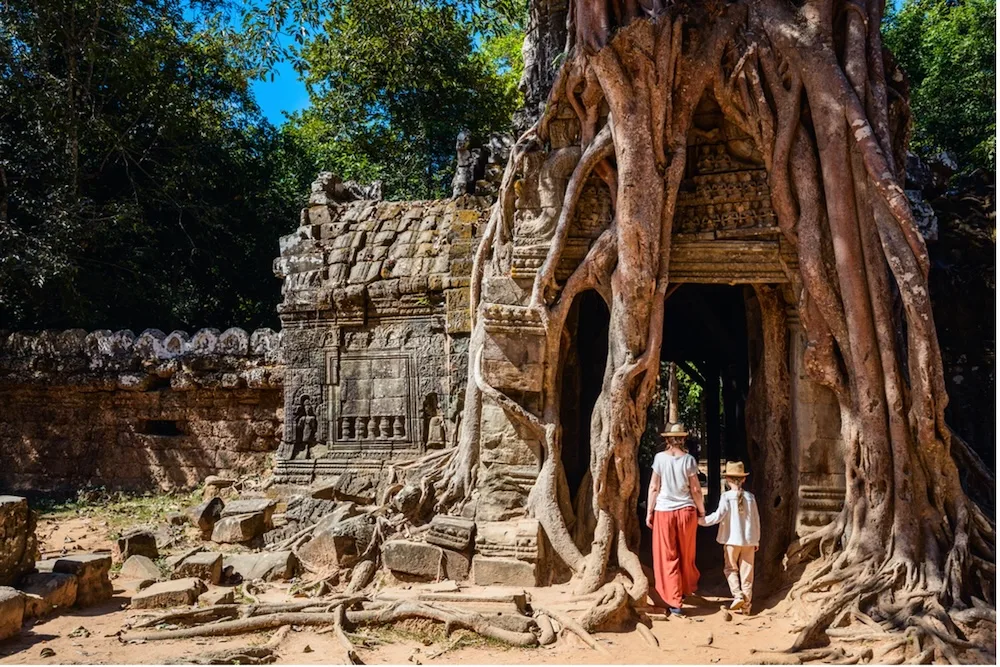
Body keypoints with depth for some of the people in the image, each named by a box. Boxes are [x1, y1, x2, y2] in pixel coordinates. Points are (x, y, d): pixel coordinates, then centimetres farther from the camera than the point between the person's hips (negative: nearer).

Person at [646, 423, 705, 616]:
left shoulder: (660, 458, -4)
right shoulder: (689, 459, -4)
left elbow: (654, 487, -3)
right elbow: (695, 489, -2)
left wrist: (649, 512, 4)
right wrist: (702, 511, 11)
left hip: (664, 511, -1)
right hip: (686, 511, 1)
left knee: (668, 557, 4)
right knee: (686, 555, 18)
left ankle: (675, 602, 3)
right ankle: (687, 589, 36)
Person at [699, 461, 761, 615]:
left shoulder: (727, 496, -10)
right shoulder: (750, 497, 2)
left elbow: (718, 516, -15)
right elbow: (756, 519, 8)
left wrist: (701, 520, -2)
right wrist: (757, 539, 18)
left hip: (733, 539, -3)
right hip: (749, 539, 3)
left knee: (730, 568, 13)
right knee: (746, 571, 9)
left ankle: (737, 595, -5)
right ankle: (746, 604, 11)